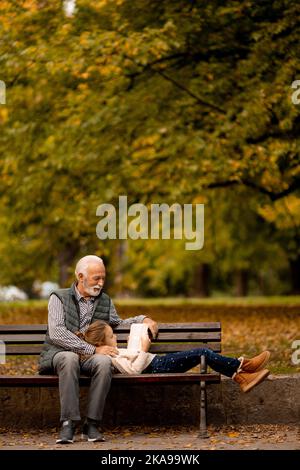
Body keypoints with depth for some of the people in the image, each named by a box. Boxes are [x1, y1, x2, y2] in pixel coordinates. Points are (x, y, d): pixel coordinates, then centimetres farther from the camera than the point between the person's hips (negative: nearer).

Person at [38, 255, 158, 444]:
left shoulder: (105, 301, 19)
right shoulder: (59, 298, 3)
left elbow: (118, 323, 37)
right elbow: (57, 333, -11)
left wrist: (143, 320, 17)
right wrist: (93, 349, -18)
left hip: (90, 358, 3)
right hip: (59, 354, -3)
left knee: (104, 361, -33)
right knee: (70, 358, -39)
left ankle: (92, 424, -29)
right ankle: (69, 423, -36)